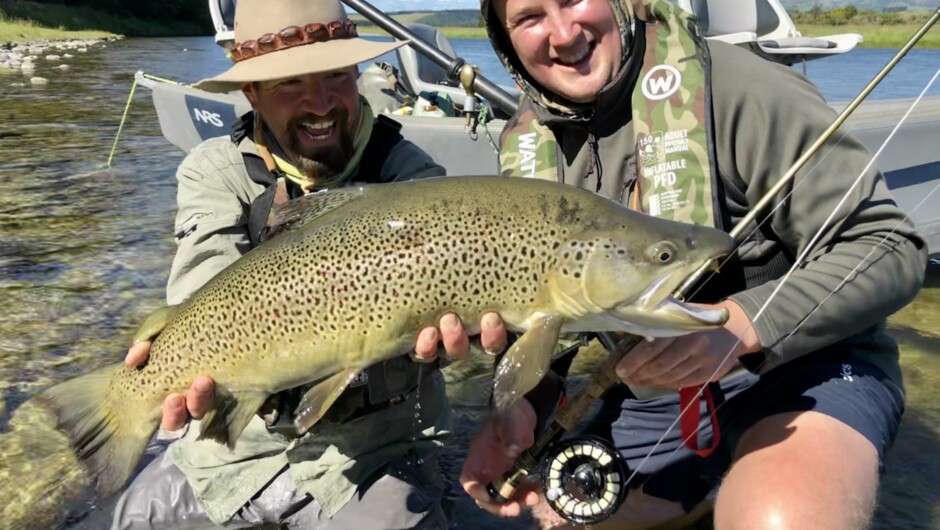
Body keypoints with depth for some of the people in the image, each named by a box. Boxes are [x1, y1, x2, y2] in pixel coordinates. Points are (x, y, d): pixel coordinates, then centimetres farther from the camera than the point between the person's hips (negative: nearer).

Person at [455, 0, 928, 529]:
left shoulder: (735, 88, -18)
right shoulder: (527, 146, 1)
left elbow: (890, 249, -18)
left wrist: (739, 325, -33)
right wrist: (520, 404, -12)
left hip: (799, 368, -6)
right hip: (642, 396, 6)